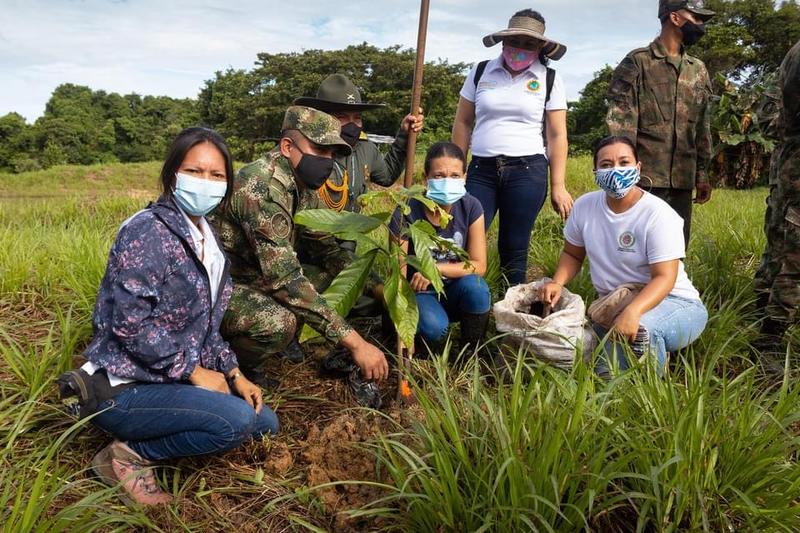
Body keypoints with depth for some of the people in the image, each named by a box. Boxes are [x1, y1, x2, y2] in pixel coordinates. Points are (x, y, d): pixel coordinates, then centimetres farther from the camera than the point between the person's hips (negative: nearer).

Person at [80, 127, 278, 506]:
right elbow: (129, 324, -25)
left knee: (265, 423, 9)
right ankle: (130, 454, -5)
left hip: (175, 380, 9)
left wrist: (234, 374, 4)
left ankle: (149, 437, 10)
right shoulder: (148, 231, -19)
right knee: (237, 420, -27)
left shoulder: (207, 240, 9)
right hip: (122, 387, -9)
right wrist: (195, 373, -17)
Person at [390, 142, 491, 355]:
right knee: (434, 327, -33)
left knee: (474, 286, -31)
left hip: (456, 290, 3)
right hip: (419, 292, -2)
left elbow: (479, 266, -12)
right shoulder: (406, 213, -21)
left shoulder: (471, 207, -14)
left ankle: (472, 354, -6)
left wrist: (436, 268, -28)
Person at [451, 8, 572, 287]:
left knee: (514, 248, 4)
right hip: (481, 169, 1)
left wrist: (558, 186, -3)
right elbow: (463, 123, 10)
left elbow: (557, 135, 2)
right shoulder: (480, 72, 8)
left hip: (528, 171, -1)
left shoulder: (550, 80, 4)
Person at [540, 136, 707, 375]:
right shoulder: (585, 206, -3)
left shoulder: (658, 215, -18)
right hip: (612, 307, 4)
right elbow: (572, 254, 11)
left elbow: (664, 278, -24)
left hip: (668, 301, -3)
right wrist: (557, 282, -11)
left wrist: (633, 311, -43)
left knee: (640, 326, -37)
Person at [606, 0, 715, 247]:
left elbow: (703, 126, 19)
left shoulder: (699, 70, 17)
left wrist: (702, 173, 15)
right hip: (645, 177, -6)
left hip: (683, 179, 6)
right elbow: (620, 122, -9)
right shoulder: (637, 62, -2)